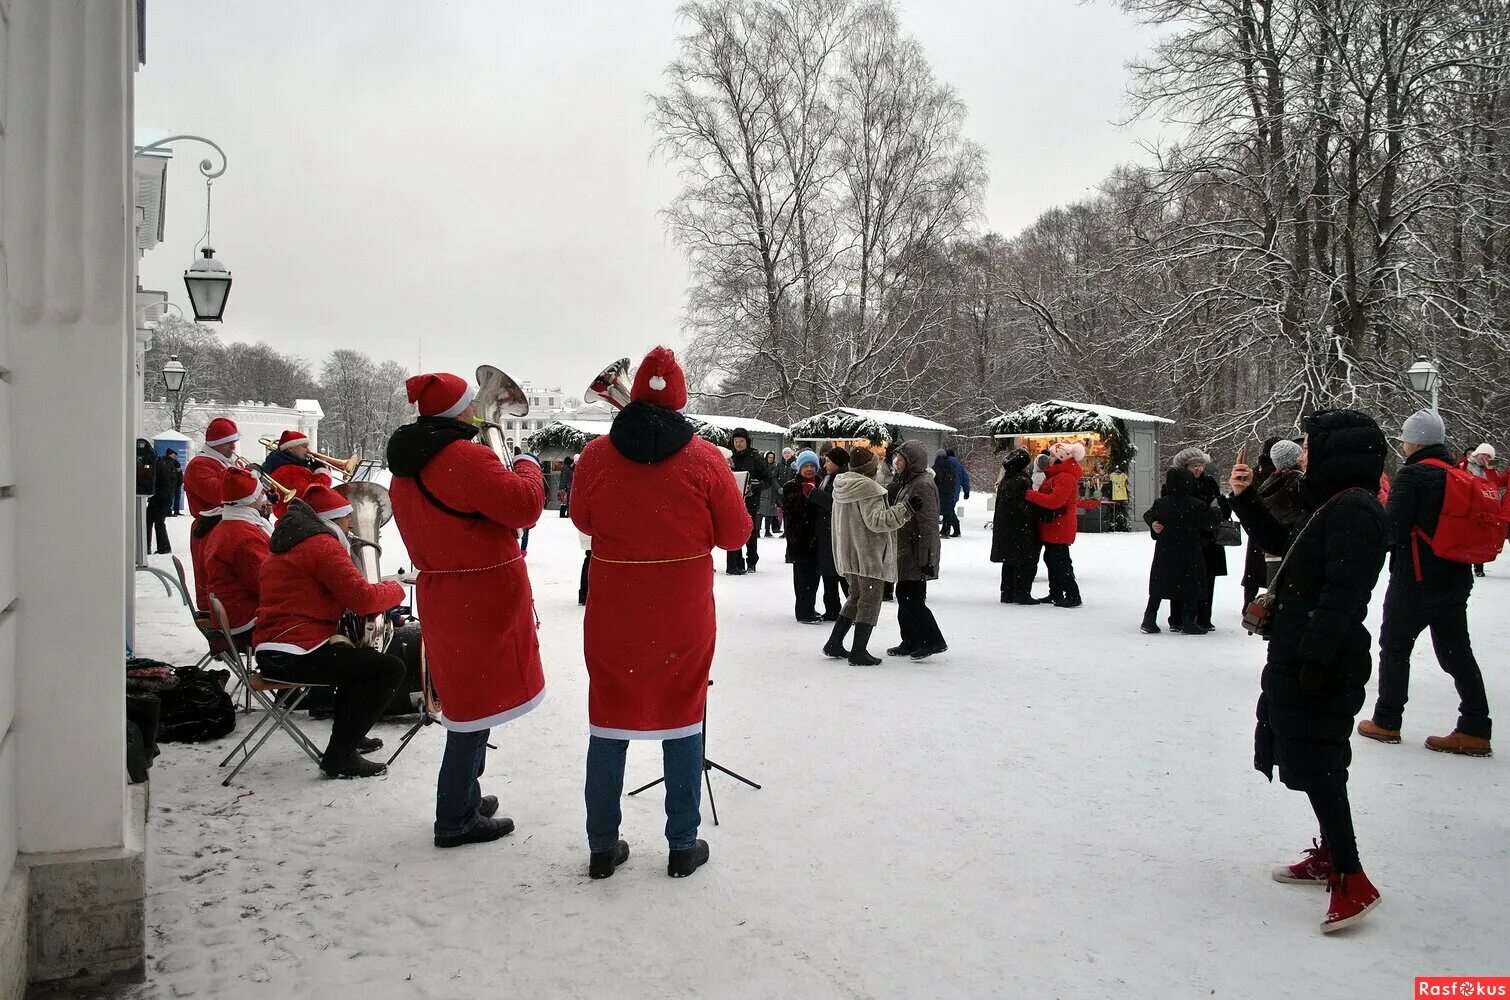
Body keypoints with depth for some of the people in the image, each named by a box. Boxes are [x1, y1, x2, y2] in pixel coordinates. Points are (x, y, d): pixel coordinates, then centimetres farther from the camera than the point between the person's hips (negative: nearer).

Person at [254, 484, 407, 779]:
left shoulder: (288, 541, 21)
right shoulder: (322, 544, -11)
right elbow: (363, 598, -18)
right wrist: (395, 589, 3)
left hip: (269, 651, 11)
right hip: (297, 654, -11)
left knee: (355, 657, 31)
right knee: (390, 669, -9)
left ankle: (348, 736, 34)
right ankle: (340, 755, -7)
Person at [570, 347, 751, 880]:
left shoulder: (596, 456, -7)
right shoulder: (705, 460, -10)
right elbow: (735, 535, -2)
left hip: (612, 614, 1)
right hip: (685, 615, -1)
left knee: (609, 723, 11)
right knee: (682, 723, 10)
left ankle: (602, 847, 19)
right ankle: (683, 847, 17)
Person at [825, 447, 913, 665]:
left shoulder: (842, 488, 10)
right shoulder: (867, 488, -18)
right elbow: (875, 520, -24)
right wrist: (905, 509, -25)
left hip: (849, 554, 9)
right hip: (869, 555, -9)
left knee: (856, 598, 20)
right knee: (870, 601, 0)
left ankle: (834, 644, 20)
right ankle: (858, 652, 0)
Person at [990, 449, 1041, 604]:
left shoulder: (1005, 481, 12)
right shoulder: (1021, 481, -17)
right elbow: (1027, 506, -21)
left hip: (1005, 531, 9)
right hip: (1022, 531, -9)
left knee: (1009, 562, 14)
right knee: (1026, 563, -1)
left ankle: (1007, 593, 18)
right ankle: (1022, 594, 1)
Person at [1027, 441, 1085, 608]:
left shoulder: (1066, 477, -19)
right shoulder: (1056, 474, 17)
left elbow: (1054, 501, -29)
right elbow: (1047, 495, 22)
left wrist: (1030, 494, -26)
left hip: (1059, 526, -11)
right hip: (1053, 525, 11)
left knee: (1060, 562, -7)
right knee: (1051, 559, 17)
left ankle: (1073, 596, -2)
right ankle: (1055, 594, 27)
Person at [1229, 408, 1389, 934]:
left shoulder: (1354, 510, -17)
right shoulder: (1333, 507, 15)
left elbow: (1343, 595, -24)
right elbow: (1281, 543, 28)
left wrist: (1314, 661, -26)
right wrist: (1245, 498, 18)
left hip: (1324, 663, -11)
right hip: (1301, 654, 11)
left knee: (1315, 764, -8)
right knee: (1313, 762, 18)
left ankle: (1351, 879, -3)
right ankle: (1331, 856, 30)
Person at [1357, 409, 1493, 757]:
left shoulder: (1412, 474, -14)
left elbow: (1392, 528, -18)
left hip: (1416, 579, -7)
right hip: (1456, 578, 7)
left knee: (1395, 646, 6)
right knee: (1456, 650, 9)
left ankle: (1386, 722, 13)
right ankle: (1475, 729, 7)